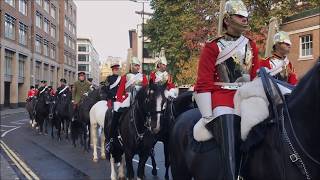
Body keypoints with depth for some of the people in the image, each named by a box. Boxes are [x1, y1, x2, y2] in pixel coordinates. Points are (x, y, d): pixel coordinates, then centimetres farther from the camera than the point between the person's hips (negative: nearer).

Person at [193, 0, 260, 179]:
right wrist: (208, 116, -12)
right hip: (221, 97, -5)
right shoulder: (213, 47, -1)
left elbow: (257, 78, 17)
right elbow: (204, 83, -6)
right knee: (230, 149, -17)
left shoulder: (251, 46, 15)